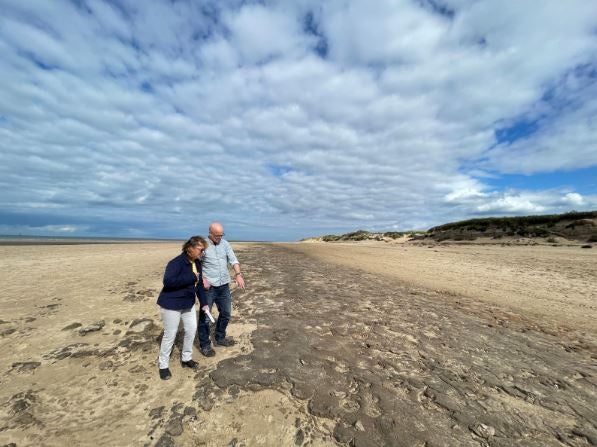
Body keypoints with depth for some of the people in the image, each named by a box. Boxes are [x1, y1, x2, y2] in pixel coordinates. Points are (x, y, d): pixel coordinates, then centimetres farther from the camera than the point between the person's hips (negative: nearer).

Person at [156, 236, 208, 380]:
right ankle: (163, 365, 30)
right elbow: (168, 281, -36)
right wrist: (191, 277, -32)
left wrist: (204, 302, 7)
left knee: (192, 330, 13)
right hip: (171, 304, -8)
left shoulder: (197, 263, 0)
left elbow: (199, 284, 8)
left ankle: (186, 359, 35)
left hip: (188, 303, 8)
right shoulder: (177, 262, -25)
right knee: (170, 335, 6)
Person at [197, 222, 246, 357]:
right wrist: (202, 279, -21)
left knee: (226, 313, 17)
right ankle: (205, 345, 24)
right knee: (205, 316, 5)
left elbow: (233, 260, -1)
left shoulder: (225, 244, 4)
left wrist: (238, 274, -16)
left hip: (224, 285, 5)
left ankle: (220, 338, 37)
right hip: (208, 286, -5)